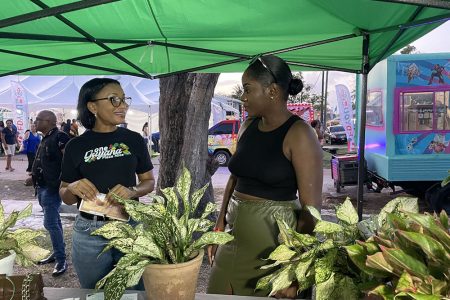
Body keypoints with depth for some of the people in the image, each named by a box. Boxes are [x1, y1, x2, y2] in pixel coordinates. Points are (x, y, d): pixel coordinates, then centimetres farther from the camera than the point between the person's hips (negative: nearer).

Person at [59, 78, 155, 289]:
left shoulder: (134, 139, -1)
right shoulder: (76, 145, -3)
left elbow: (149, 181, 6)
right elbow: (65, 197, 5)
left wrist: (132, 191, -14)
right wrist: (73, 188, -17)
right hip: (90, 233, 0)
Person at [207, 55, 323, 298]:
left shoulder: (299, 134, -15)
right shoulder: (248, 126, 4)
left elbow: (311, 207, -17)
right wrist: (219, 226, 11)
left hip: (274, 236, -6)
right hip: (234, 231, 7)